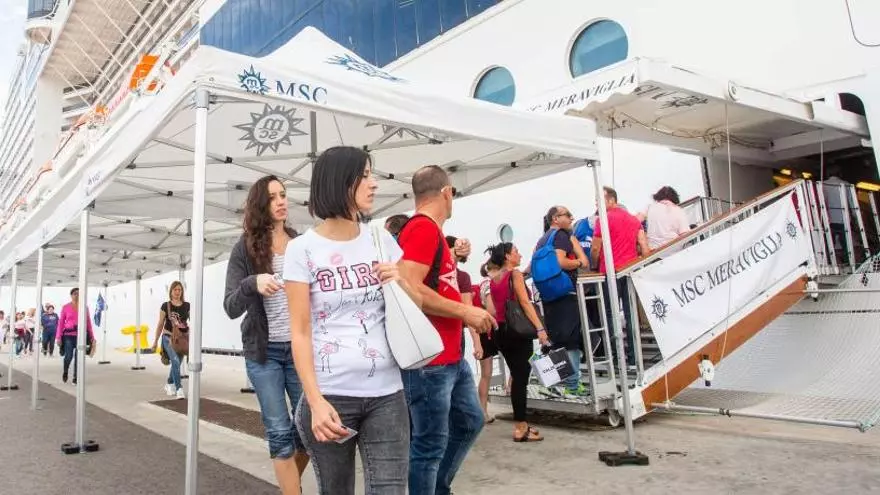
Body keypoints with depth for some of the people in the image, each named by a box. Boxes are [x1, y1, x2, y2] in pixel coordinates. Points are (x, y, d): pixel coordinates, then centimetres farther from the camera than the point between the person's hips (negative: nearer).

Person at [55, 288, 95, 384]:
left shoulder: (85, 307, 7)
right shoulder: (66, 307, 3)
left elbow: (88, 322, 9)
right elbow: (61, 322, 3)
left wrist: (92, 337, 7)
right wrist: (58, 337, -3)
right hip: (69, 335, -1)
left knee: (78, 357, 2)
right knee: (68, 356, -7)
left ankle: (75, 378, 12)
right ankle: (65, 372, 24)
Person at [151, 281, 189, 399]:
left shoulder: (187, 306, 0)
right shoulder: (165, 306, -2)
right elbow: (160, 324, 4)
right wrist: (155, 341, 7)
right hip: (168, 337, -2)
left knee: (176, 363, 15)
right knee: (175, 361, -20)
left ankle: (169, 384, 39)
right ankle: (179, 389, -16)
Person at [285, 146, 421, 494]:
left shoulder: (382, 240, 6)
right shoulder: (302, 249, -4)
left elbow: (418, 307, 14)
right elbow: (300, 333, -7)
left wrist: (401, 281, -7)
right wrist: (315, 401, -15)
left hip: (386, 393, 3)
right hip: (330, 394, -2)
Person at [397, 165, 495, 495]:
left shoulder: (432, 231, 16)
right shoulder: (422, 228, -16)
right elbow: (409, 289, -26)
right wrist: (465, 312, -19)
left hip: (452, 357, 11)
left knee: (470, 420, 23)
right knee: (429, 444, 0)